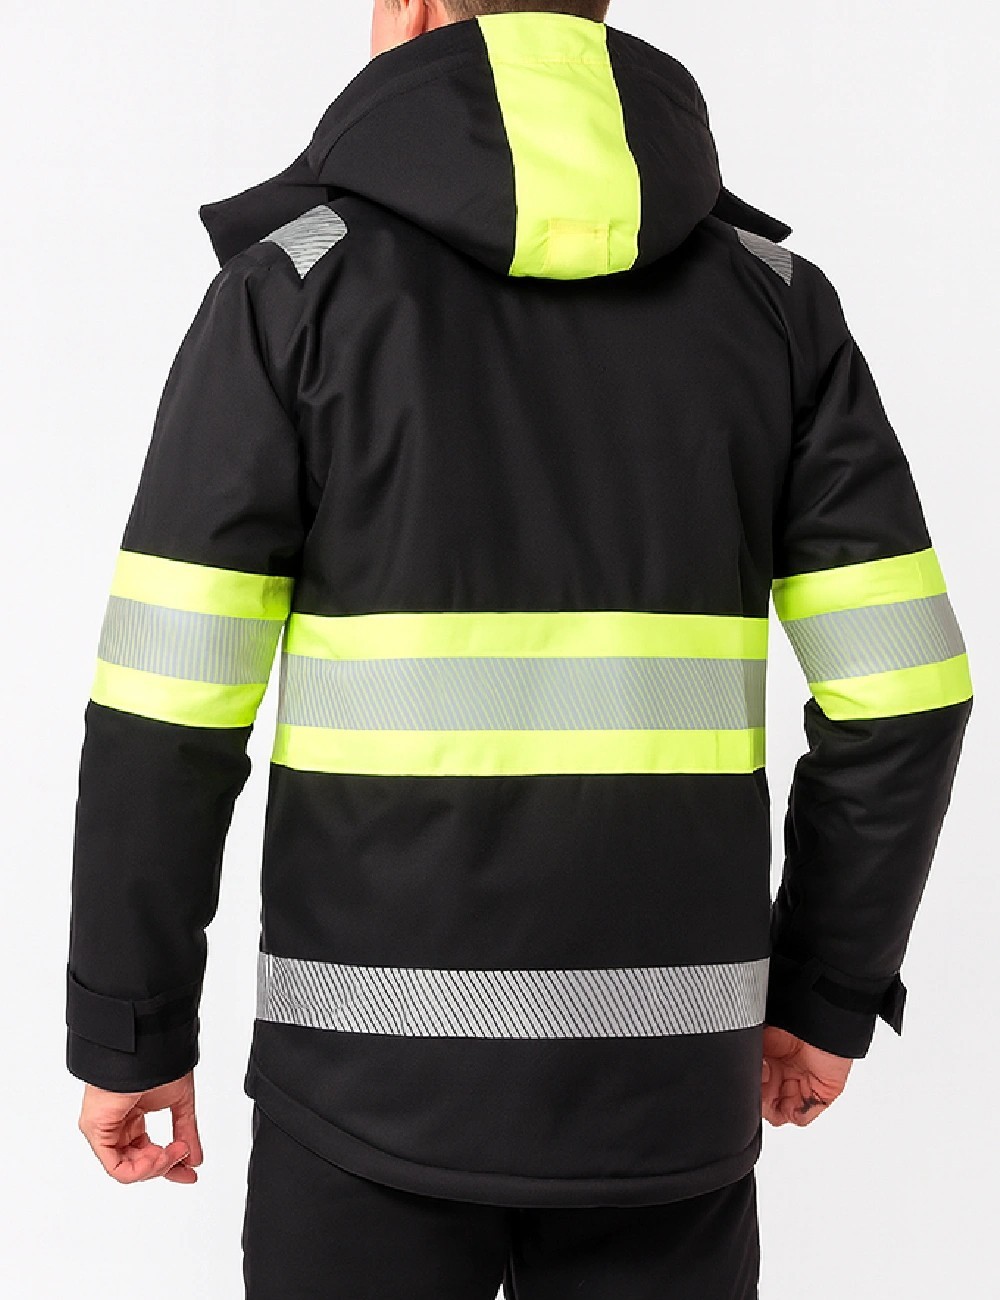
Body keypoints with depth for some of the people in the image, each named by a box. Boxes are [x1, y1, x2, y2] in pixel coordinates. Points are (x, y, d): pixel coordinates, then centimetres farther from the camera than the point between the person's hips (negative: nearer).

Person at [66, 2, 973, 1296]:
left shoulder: (292, 285, -7)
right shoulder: (772, 295, 3)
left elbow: (167, 708, -10)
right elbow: (899, 690, -1)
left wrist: (128, 1032, 3)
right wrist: (829, 993, 12)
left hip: (386, 1056, -2)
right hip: (654, 1061, 3)